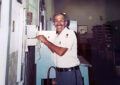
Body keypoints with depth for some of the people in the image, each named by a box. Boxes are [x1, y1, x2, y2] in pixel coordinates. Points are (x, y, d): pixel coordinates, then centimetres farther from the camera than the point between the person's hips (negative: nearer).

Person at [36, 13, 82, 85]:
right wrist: (45, 42, 8)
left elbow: (61, 52, -24)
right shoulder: (58, 36, 11)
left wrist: (46, 41, -16)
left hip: (70, 72, -7)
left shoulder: (70, 33, -14)